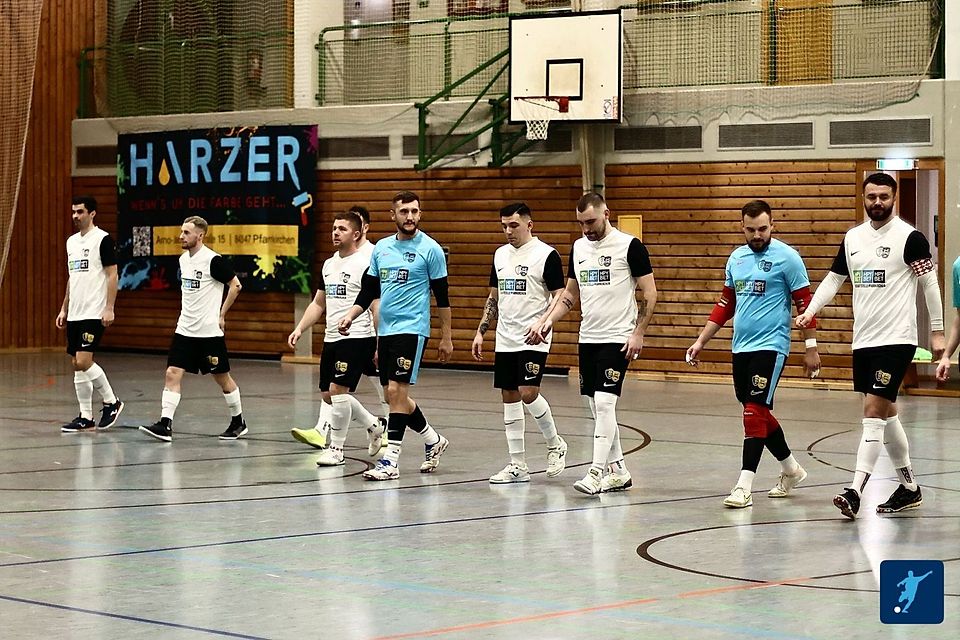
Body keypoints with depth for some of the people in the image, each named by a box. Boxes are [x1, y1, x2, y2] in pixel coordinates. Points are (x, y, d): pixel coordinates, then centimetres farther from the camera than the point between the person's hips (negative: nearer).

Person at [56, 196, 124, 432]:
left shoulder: (103, 239, -8)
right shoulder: (72, 241, 15)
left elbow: (112, 275, -11)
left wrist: (109, 308, -16)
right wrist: (64, 309, 18)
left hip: (94, 313, -8)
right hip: (74, 313, 8)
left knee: (84, 361, -15)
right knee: (77, 364, 6)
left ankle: (111, 402, 3)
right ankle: (85, 417, 11)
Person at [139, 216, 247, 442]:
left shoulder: (213, 260, -14)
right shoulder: (183, 259, 9)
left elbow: (235, 285, -10)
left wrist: (221, 314, -8)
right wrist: (186, 312, 15)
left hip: (209, 330, -7)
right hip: (185, 329, 7)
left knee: (222, 377, 6)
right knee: (172, 373, -6)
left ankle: (238, 422, 23)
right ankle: (165, 425, -10)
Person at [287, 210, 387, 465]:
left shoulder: (366, 263, -9)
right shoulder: (328, 265, 14)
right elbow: (318, 303, 22)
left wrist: (381, 344, -15)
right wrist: (300, 328, 10)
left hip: (357, 337, -8)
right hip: (331, 339, 8)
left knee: (337, 389, -14)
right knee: (329, 394, 10)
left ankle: (336, 449, -1)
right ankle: (374, 426, 29)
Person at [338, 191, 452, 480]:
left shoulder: (429, 249, -6)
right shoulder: (381, 248, 11)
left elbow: (442, 295, -3)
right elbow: (369, 290, 15)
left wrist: (446, 337, -3)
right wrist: (350, 315, -1)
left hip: (411, 329, -7)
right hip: (385, 329, 7)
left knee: (396, 390, -14)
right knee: (394, 395, 10)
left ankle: (391, 460, -11)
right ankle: (434, 441, 31)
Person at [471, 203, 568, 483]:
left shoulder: (547, 255, -8)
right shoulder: (500, 255, 12)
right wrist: (480, 332, 14)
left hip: (533, 340, -7)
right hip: (505, 341, 7)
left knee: (528, 393, -17)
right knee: (509, 398, 6)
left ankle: (555, 444, 8)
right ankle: (517, 466, 11)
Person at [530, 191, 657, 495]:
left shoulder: (629, 246, -8)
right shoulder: (578, 247, 11)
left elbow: (649, 293, -6)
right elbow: (570, 294, 19)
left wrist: (638, 333, -13)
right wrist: (547, 321, 5)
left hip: (617, 339, -7)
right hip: (588, 338, 7)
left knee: (604, 402, -15)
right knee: (598, 407, 8)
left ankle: (597, 473, -15)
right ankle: (617, 470, 17)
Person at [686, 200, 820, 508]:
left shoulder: (786, 257, -7)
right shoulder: (736, 258, 12)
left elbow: (805, 303, -6)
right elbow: (725, 304, 19)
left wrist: (811, 348, -8)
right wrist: (701, 341, 15)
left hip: (771, 346, -7)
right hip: (741, 346, 7)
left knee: (754, 411, -14)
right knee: (757, 413, 13)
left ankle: (744, 486, -15)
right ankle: (791, 469, 32)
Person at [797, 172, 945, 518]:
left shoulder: (910, 237, -7)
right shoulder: (852, 237, 10)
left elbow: (930, 283, -4)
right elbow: (833, 279, 16)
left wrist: (937, 331, -5)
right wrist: (810, 311, 2)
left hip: (896, 338, -7)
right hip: (863, 339, 7)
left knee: (873, 410, -14)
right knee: (885, 413, 13)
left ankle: (855, 490, -18)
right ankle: (909, 488, 25)